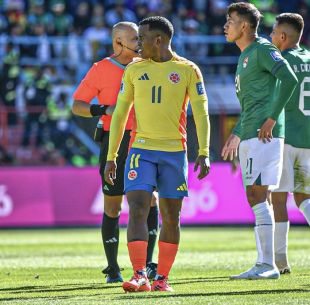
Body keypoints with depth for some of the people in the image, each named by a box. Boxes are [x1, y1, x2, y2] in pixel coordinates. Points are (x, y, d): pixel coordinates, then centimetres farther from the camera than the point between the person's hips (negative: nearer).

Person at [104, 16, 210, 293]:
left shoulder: (188, 70, 2)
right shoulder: (134, 70, 9)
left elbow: (201, 113, 0)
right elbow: (120, 114, 12)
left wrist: (204, 153, -10)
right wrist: (111, 157, 8)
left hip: (175, 152, -1)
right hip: (142, 150, 1)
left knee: (171, 218, 4)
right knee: (137, 211, -14)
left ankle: (162, 278, 14)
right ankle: (140, 276, -19)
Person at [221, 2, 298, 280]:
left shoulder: (262, 49, -7)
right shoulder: (245, 56, 22)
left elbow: (289, 79, -20)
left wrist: (272, 119, -21)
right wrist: (237, 134, 28)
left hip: (263, 135, -10)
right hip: (249, 136, 10)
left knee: (256, 196, -13)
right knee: (260, 199, 8)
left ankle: (267, 265, -15)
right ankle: (265, 265, 9)